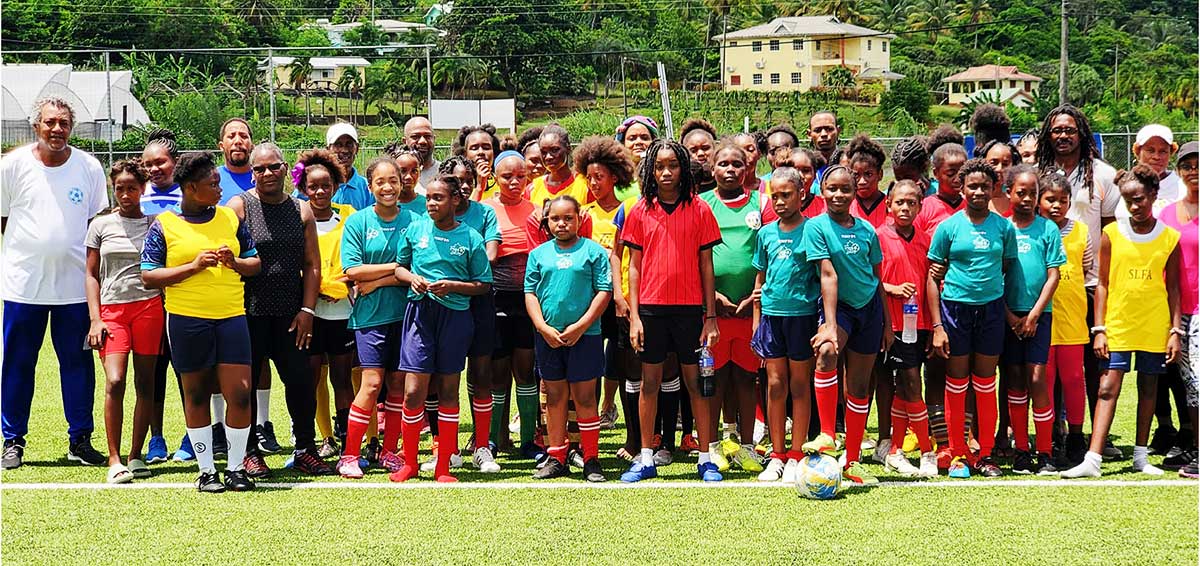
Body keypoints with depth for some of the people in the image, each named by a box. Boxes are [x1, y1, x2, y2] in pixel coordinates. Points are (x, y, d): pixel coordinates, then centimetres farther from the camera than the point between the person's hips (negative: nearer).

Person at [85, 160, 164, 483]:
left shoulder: (155, 224, 8)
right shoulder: (102, 225, 9)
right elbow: (92, 275, 10)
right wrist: (95, 319, 0)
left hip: (149, 307, 1)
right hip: (112, 308, -1)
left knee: (145, 383, 1)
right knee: (114, 382, -13)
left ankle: (136, 455, 10)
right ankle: (114, 460, -9)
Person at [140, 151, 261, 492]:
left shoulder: (231, 218, 11)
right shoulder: (164, 226, 0)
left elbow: (255, 263, 16)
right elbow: (148, 277, -5)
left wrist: (235, 263, -6)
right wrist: (194, 266, -14)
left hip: (231, 317, 3)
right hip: (187, 320, -2)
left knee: (240, 394, -4)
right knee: (196, 396, 6)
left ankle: (236, 468, 10)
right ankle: (206, 471, 16)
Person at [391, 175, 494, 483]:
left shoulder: (471, 238, 0)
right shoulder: (415, 230, 5)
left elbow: (484, 285, 2)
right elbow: (399, 266, 17)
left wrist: (453, 286, -13)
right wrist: (411, 278, -4)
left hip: (455, 316, -1)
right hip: (420, 311, 1)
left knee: (448, 390, 6)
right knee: (414, 392, -7)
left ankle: (444, 466, 14)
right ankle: (409, 463, 10)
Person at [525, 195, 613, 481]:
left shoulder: (593, 251, 0)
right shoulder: (538, 254, 9)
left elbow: (604, 291, -4)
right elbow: (530, 293, 8)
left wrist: (580, 326, -11)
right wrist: (544, 328, -6)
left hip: (584, 335, -3)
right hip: (548, 336, 3)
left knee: (584, 396, 0)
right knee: (554, 396, 9)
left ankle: (591, 459, 7)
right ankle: (556, 458, 17)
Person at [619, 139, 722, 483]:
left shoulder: (699, 210, 1)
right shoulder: (641, 211, 4)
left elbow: (706, 265, 3)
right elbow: (634, 267, 5)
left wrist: (711, 316, 0)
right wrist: (634, 316, -1)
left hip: (689, 308, -1)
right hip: (651, 307, 1)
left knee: (696, 382, 3)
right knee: (649, 382, 6)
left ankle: (706, 458, 8)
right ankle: (646, 458, 13)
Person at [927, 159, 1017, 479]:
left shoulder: (1004, 227, 4)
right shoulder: (948, 227, -1)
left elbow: (1009, 269, 12)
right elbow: (933, 277, 0)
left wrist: (1011, 312, 4)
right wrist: (937, 326, -5)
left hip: (991, 308, 1)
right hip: (955, 307, -1)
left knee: (986, 385, 7)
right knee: (956, 385, 3)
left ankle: (986, 455, 15)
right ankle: (957, 455, 12)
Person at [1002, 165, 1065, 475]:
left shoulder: (1048, 229, 2)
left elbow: (1053, 276, 0)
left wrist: (1034, 314, -7)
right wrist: (1009, 315, -4)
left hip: (1039, 313, -1)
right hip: (1008, 313, 1)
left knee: (1037, 379, -8)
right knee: (1015, 379, 4)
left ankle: (1045, 453, -3)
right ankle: (1021, 450, 11)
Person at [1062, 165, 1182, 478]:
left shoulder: (1170, 237, 2)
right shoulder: (1111, 234, 0)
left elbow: (1173, 288, 6)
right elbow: (1102, 284, 2)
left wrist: (1176, 331, 0)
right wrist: (1099, 329, -3)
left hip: (1155, 327, 1)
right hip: (1118, 323, -1)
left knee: (1148, 388, 9)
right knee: (1109, 387, -6)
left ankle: (1141, 456, 20)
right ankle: (1092, 460, -12)